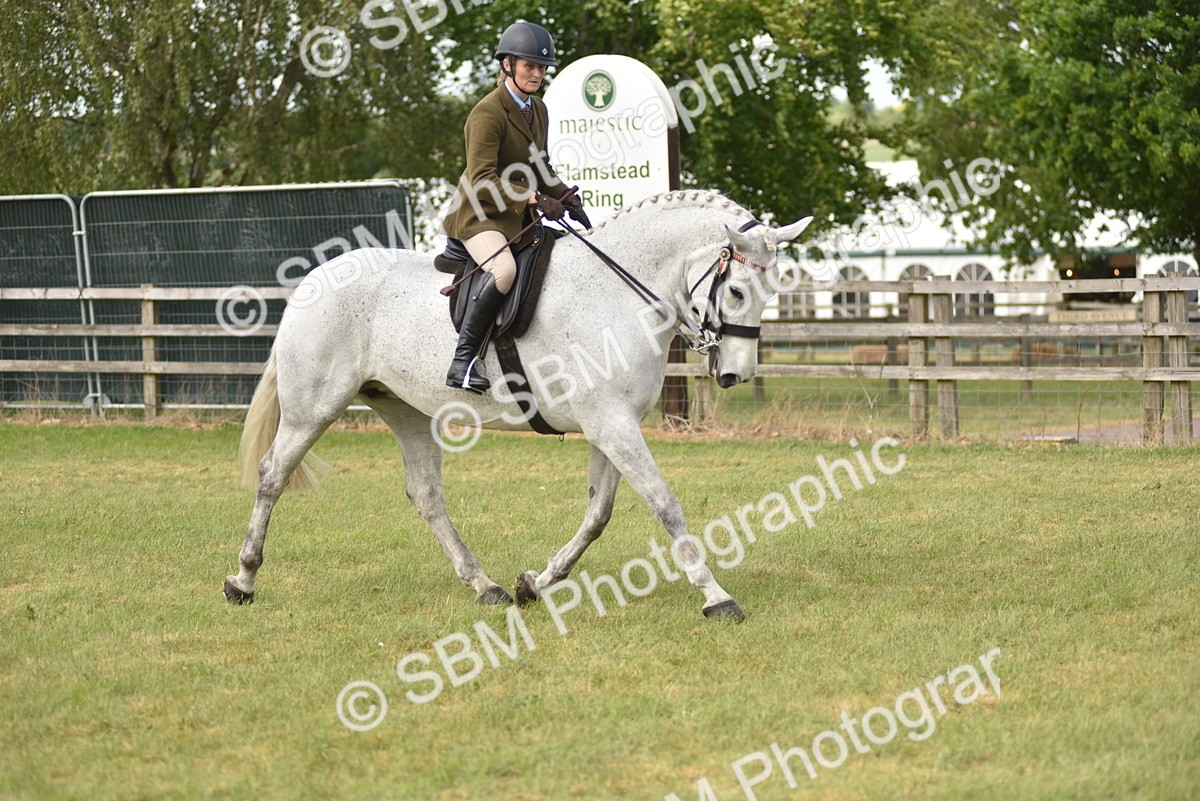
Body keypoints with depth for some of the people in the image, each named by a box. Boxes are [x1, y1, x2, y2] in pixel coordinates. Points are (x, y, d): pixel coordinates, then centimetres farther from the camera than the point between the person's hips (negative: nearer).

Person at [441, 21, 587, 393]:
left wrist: (567, 198, 6)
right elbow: (482, 179, -24)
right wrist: (534, 199, -30)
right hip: (479, 214, -9)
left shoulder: (538, 110, 11)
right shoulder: (488, 113, -17)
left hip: (518, 218, 9)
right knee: (505, 269, -35)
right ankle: (463, 360, -32)